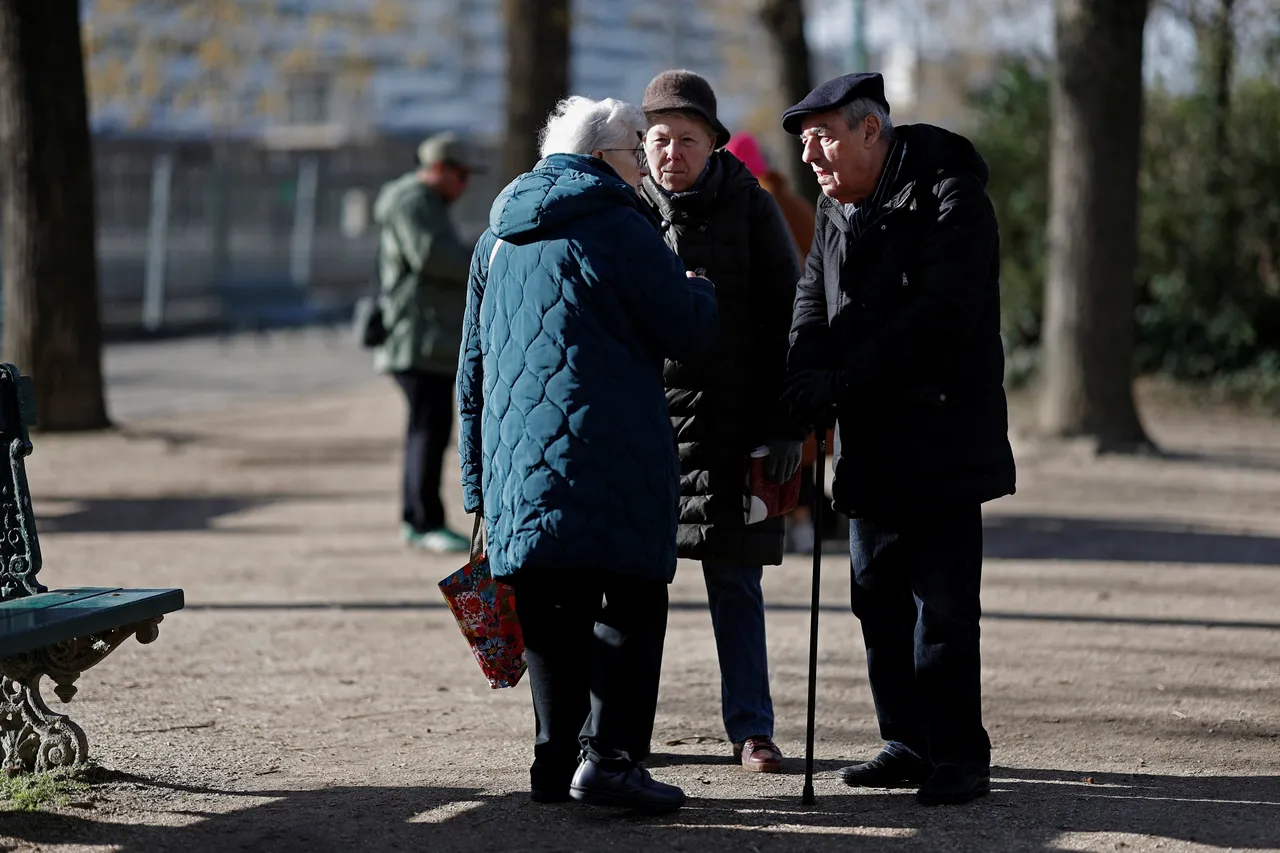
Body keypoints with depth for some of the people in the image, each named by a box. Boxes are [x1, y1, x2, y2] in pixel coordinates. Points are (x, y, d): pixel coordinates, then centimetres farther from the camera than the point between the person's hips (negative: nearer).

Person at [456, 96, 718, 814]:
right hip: (613, 457, -7)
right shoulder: (618, 229, -6)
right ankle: (609, 755, -12)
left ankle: (558, 758, 11)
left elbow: (474, 366, 21)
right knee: (631, 606, -3)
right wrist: (699, 290, 17)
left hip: (516, 459, 7)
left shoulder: (498, 239, 17)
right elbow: (689, 332, -6)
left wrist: (480, 479, 25)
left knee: (553, 614, 11)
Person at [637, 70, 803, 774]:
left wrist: (785, 427, -4)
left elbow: (785, 322, 2)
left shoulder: (750, 209, 1)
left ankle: (751, 729, 10)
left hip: (731, 427, -1)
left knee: (734, 580, 3)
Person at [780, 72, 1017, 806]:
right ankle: (910, 745, 19)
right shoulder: (837, 209, 14)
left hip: (942, 436, -8)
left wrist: (844, 383, -21)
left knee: (944, 604, -8)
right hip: (871, 443, 8)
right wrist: (808, 376, -13)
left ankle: (959, 756, -2)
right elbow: (815, 301, 9)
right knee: (879, 599, 10)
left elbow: (940, 314, -21)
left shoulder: (949, 196, -12)